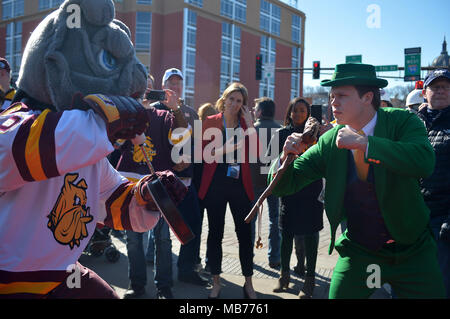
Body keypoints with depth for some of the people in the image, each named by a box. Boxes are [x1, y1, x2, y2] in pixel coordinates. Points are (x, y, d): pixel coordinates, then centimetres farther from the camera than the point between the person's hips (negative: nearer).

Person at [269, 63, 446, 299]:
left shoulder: (402, 121, -11)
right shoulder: (329, 142, -6)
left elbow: (424, 162, -31)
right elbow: (284, 185, -3)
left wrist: (363, 142, -32)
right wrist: (287, 156, -24)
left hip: (412, 250, 0)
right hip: (358, 252, 1)